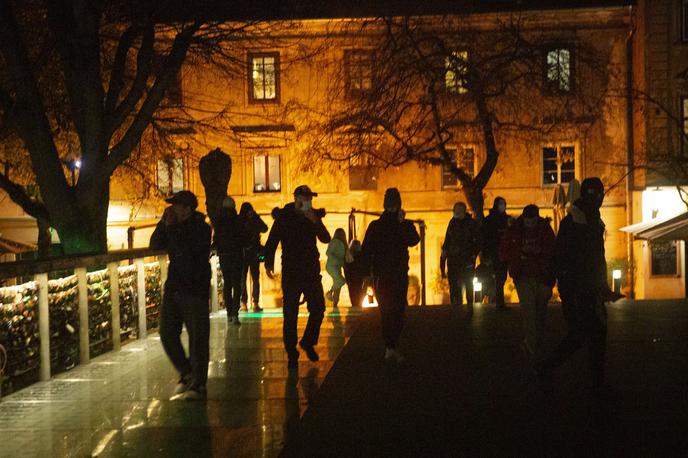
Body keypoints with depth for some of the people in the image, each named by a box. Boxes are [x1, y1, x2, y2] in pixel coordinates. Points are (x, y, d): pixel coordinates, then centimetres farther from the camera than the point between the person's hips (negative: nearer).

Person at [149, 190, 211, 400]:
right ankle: (186, 373, 23)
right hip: (173, 288, 7)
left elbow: (186, 249, -24)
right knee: (167, 334, 6)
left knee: (197, 338, -4)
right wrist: (164, 223, -7)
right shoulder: (173, 227, 10)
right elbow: (155, 246, 2)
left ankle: (198, 385, 3)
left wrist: (171, 227, -19)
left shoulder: (201, 228, -10)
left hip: (195, 290, -7)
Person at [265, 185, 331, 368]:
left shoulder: (313, 216, 9)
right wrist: (268, 263, -18)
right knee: (290, 314, -1)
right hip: (291, 272, -4)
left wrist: (315, 222, -14)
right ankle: (291, 354, 7)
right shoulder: (284, 217, -2)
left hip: (311, 271, 4)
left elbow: (326, 239, 1)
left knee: (318, 309, 3)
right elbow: (271, 241, -6)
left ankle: (308, 342, 25)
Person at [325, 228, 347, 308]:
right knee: (341, 281, -24)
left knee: (337, 288, 4)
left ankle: (335, 307, 5)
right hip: (332, 266, -9)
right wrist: (337, 261, -22)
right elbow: (328, 253, -16)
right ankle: (330, 292, -6)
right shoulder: (335, 241, -8)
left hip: (337, 267, 9)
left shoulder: (340, 243, 18)